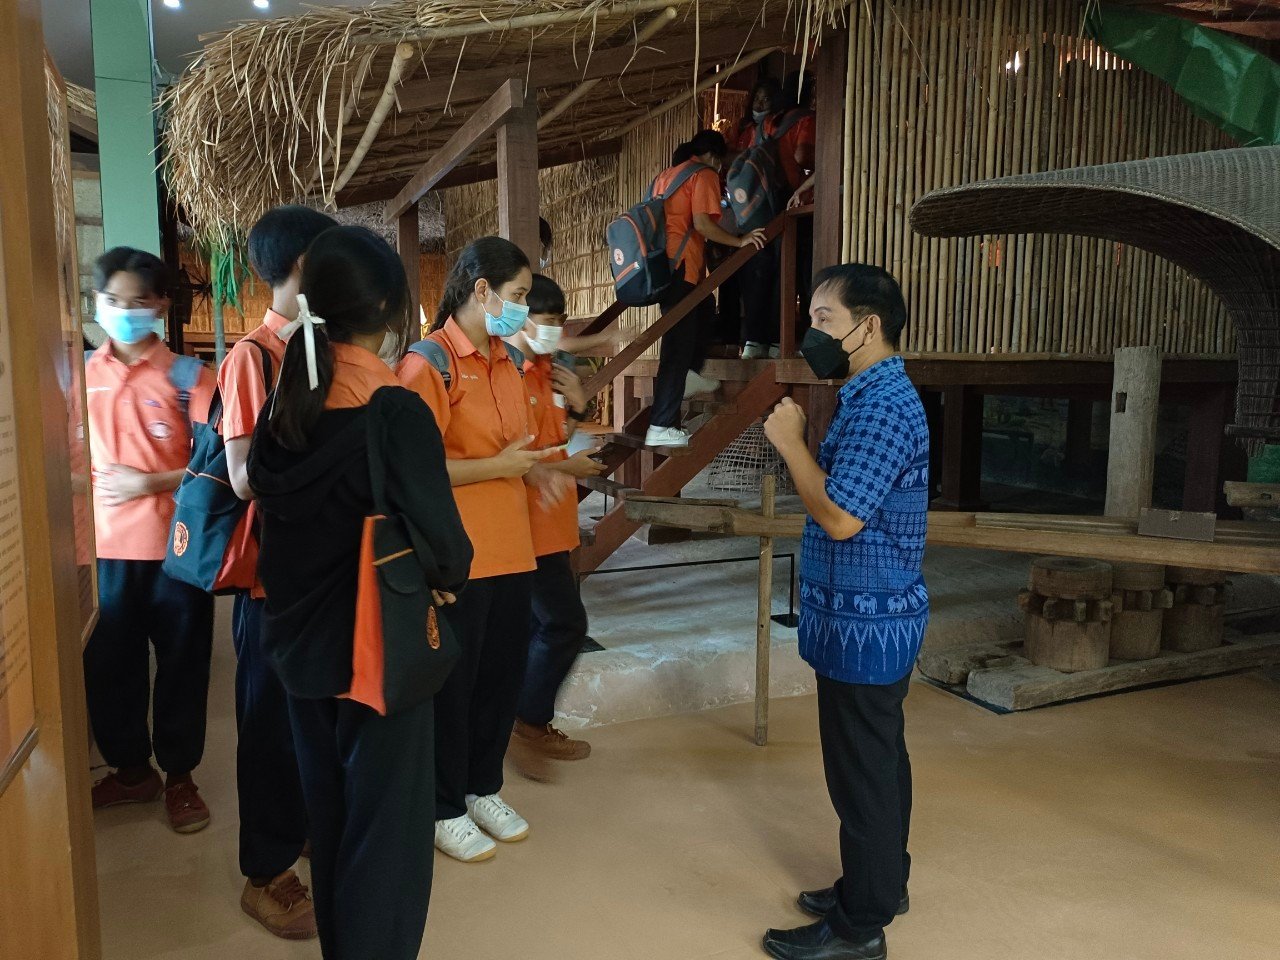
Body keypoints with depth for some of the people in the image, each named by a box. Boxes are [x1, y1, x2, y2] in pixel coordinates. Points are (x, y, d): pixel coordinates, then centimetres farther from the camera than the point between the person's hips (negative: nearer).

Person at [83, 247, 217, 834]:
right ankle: (131, 768, 33)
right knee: (107, 666, 13)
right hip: (104, 547, 3)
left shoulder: (188, 377, -3)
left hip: (176, 546, -3)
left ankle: (180, 776, 24)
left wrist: (148, 482, -16)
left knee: (181, 666, 7)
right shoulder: (79, 377, 7)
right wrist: (91, 486, 0)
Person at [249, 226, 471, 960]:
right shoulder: (395, 411, -20)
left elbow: (269, 503, 10)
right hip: (379, 645, -7)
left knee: (330, 810, 22)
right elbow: (438, 534, -23)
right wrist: (450, 573, -2)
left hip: (299, 638, 8)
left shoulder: (285, 404, 2)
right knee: (386, 822, 8)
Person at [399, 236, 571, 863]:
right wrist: (498, 467, -17)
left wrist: (537, 470, 2)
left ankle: (484, 789, 35)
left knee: (504, 675, 16)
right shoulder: (429, 363, -13)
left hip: (510, 549, 8)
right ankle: (444, 810, 25)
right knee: (450, 683, 7)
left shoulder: (510, 362, 11)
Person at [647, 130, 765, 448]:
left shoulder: (667, 174, 23)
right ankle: (660, 428, -9)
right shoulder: (704, 174, -1)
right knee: (679, 342, -8)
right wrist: (739, 241, -6)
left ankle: (691, 375, 31)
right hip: (680, 266, -9)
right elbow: (702, 223, -14)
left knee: (704, 310, 29)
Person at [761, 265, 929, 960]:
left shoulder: (882, 407, -21)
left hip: (864, 621, -10)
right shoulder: (874, 396, 12)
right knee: (878, 761, 20)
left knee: (861, 771, 2)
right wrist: (800, 441, 7)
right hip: (874, 616, 10)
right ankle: (881, 885, 36)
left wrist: (789, 440, -16)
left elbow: (840, 516, -25)